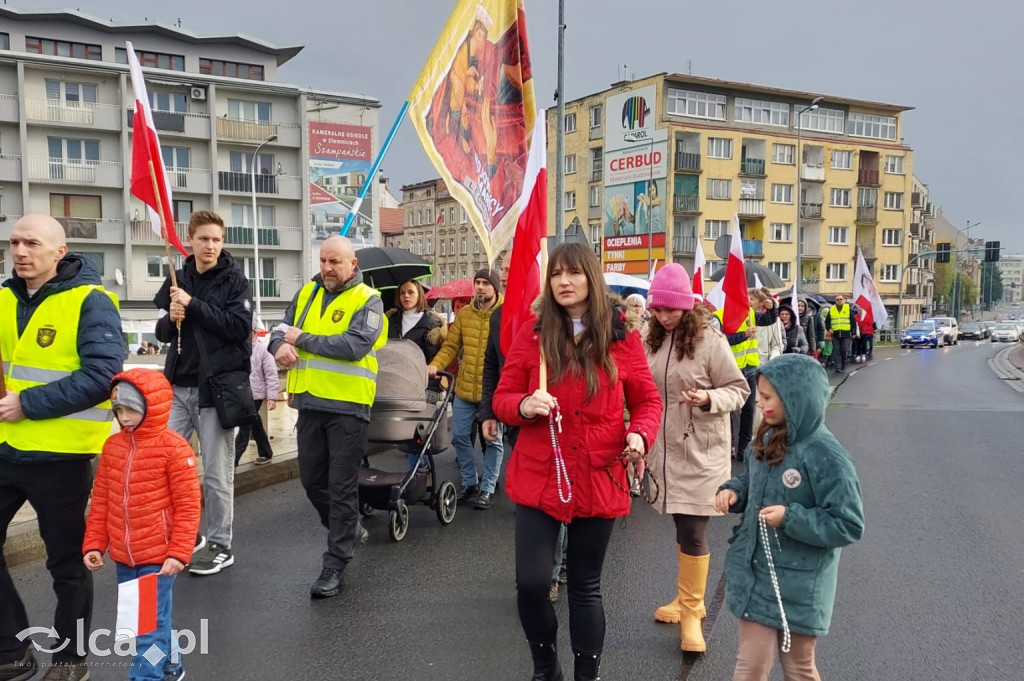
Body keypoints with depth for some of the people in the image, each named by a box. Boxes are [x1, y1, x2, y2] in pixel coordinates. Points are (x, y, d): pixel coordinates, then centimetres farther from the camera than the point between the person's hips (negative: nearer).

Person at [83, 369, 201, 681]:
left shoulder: (173, 448, -15)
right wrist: (94, 544, 7)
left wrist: (179, 552, -15)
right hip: (122, 556, 7)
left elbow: (188, 506, -13)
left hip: (158, 556, -7)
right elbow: (100, 500, 11)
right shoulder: (113, 445, 4)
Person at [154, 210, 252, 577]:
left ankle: (220, 546, 18)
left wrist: (193, 305, -20)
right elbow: (162, 332, 13)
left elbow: (240, 326, -18)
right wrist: (171, 319, -9)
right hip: (178, 385, 5)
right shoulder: (178, 279, 10)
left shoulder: (234, 280, -4)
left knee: (216, 473, 3)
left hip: (216, 387, -5)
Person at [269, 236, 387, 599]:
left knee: (342, 487, 2)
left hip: (347, 406, -6)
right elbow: (282, 329, 14)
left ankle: (335, 564, 13)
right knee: (311, 480, 16)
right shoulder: (307, 294, 12)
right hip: (310, 402, 6)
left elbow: (354, 346, -20)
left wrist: (302, 339, -13)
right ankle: (347, 530, 40)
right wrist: (280, 345, -11)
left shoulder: (368, 300, -6)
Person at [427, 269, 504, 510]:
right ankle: (470, 482, 29)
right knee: (460, 436, 11)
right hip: (465, 388, 5)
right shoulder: (463, 314, 6)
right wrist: (435, 364, -11)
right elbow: (450, 346, 6)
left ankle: (487, 489, 20)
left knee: (492, 440, 6)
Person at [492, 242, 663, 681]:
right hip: (538, 476, 0)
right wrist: (523, 405, -21)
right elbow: (502, 398, 1)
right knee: (530, 582, -4)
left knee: (585, 586, 13)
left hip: (598, 479, 0)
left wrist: (640, 434, -15)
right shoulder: (531, 335, -1)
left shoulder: (623, 338, -2)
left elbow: (648, 401, 6)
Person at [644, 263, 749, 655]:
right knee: (681, 528, 16)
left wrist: (709, 399, -26)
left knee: (692, 532, -3)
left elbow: (738, 390, -7)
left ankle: (691, 612, 12)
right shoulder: (654, 341, 5)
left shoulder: (710, 340, -12)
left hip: (700, 452, -5)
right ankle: (687, 599, 31)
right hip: (666, 450, 5)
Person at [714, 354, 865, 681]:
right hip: (755, 572, 5)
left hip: (799, 585, -5)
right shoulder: (767, 439, -1)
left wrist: (791, 518, -26)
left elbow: (849, 526, -18)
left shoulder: (826, 457, -22)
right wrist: (733, 491, -5)